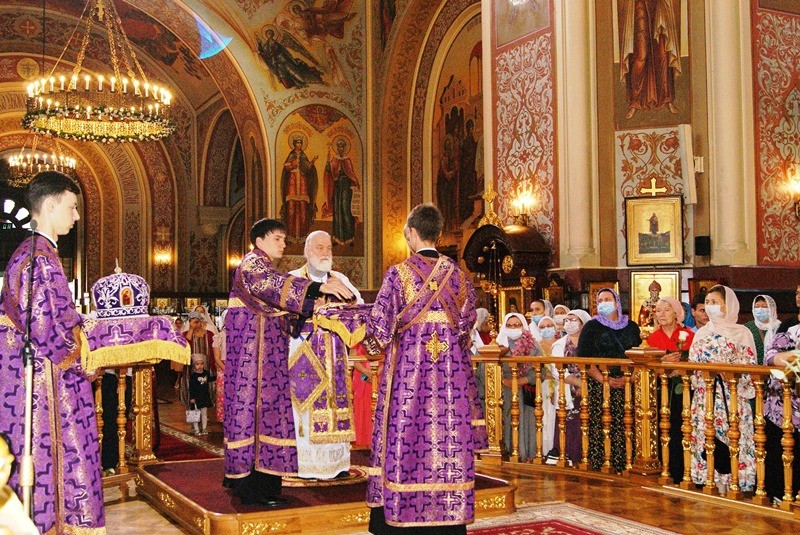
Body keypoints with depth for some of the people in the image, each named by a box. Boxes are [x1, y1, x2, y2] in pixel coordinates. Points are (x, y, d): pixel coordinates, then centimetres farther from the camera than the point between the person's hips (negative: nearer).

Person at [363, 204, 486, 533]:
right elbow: (467, 322, 9)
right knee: (450, 438, 6)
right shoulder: (458, 274, 3)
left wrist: (376, 342, 15)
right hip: (452, 369, 3)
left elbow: (379, 324, -6)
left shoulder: (399, 274, -7)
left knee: (405, 435, 3)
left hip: (408, 366, -3)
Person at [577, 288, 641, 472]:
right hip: (598, 386, -2)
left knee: (623, 427, -4)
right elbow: (583, 358, -2)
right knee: (599, 427, -8)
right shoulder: (591, 327, 7)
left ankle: (622, 466, 4)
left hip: (626, 386, 2)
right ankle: (599, 466, 0)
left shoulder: (631, 327, 14)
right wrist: (603, 379, -13)